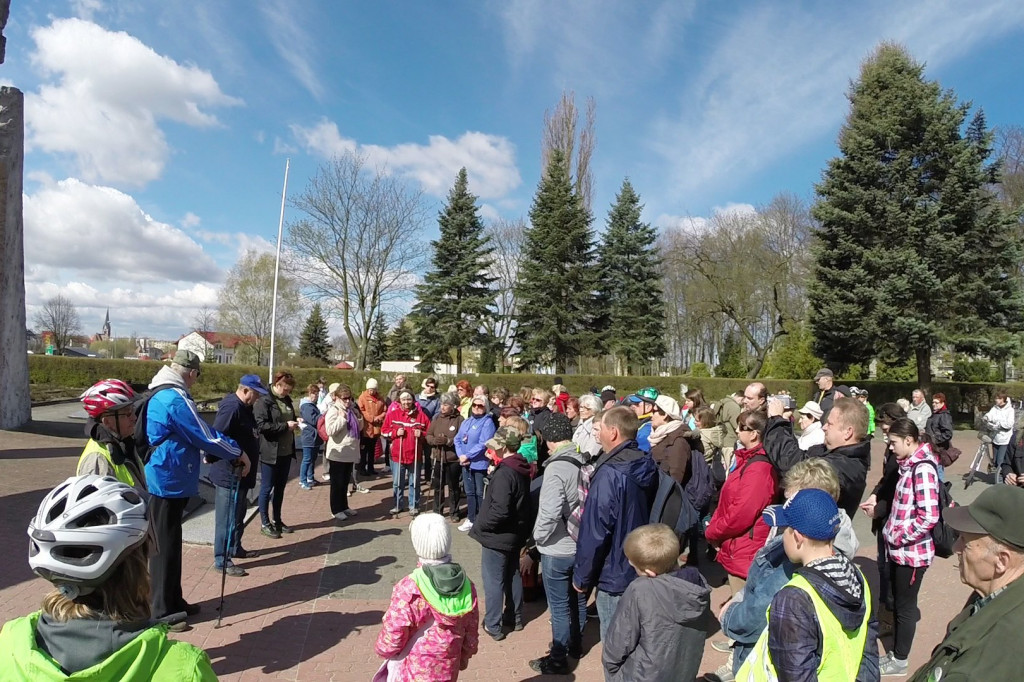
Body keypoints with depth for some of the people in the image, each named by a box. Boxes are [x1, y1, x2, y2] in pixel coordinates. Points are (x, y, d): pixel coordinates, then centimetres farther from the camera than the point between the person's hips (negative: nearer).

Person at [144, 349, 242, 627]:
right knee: (165, 546, 0)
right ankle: (162, 612, 11)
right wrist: (238, 452, -4)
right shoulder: (177, 399, -21)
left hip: (164, 480, 10)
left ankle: (173, 601, 30)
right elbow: (206, 437, -17)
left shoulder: (160, 396, 11)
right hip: (169, 482, -10)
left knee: (170, 542, 18)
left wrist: (226, 448, 14)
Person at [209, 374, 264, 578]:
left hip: (241, 473, 10)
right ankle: (222, 560, 7)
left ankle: (235, 548, 35)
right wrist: (237, 456, -25)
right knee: (227, 518, -1)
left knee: (238, 516, 21)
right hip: (230, 474, -10)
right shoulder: (231, 407, -21)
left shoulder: (244, 408, 12)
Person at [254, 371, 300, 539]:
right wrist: (285, 426, -20)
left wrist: (295, 422, 4)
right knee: (267, 488, 4)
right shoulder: (263, 401, -12)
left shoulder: (286, 399, 11)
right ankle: (265, 524, 16)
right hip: (270, 452, -7)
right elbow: (261, 425, -20)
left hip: (286, 451, 8)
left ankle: (277, 520, 27)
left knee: (280, 487, 15)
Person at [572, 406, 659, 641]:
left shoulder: (609, 474, -24)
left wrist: (581, 576, -8)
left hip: (615, 577, -8)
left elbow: (594, 533, -21)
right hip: (643, 572, 8)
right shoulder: (648, 467, 0)